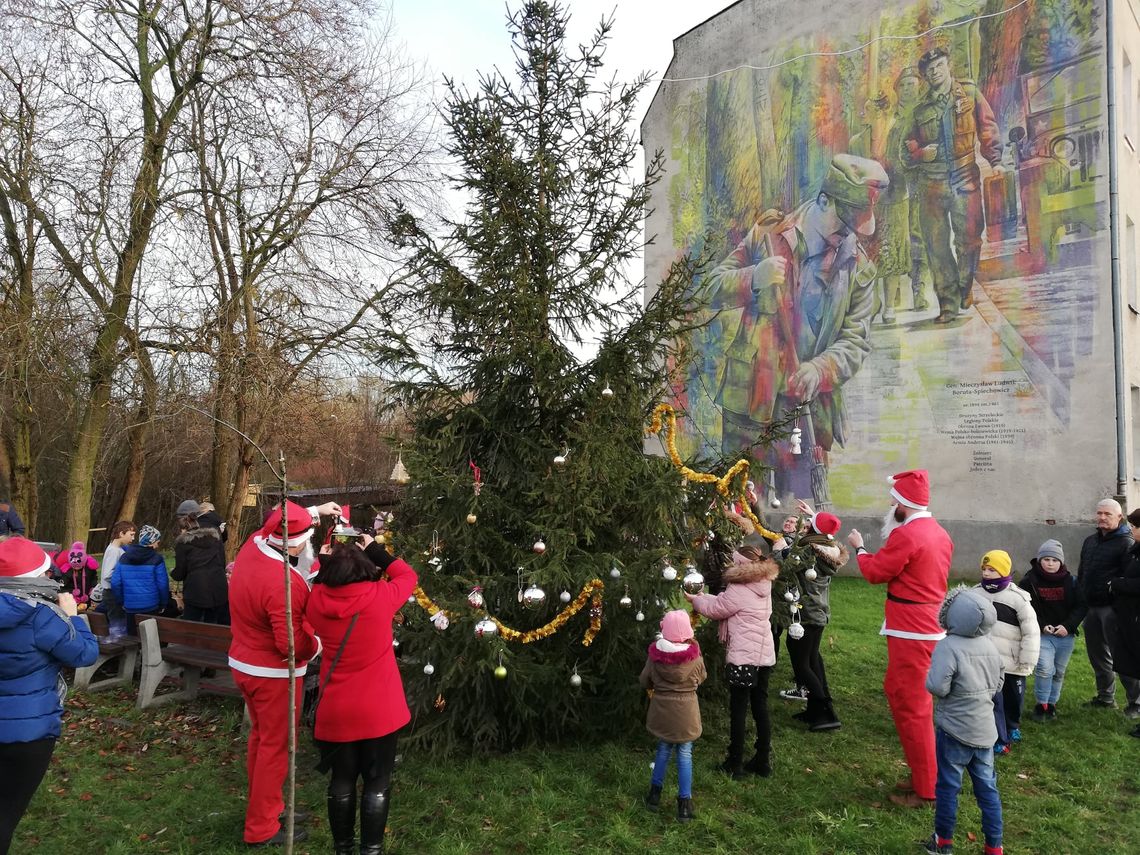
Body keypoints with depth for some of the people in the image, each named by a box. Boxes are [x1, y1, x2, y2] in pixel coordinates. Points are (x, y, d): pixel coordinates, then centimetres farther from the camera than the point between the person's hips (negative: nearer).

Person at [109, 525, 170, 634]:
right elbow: (162, 584, -9)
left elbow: (115, 583, 2)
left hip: (130, 607, 3)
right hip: (151, 608, -3)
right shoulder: (156, 558, -8)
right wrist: (163, 604, 3)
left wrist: (122, 601, 13)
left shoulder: (124, 557, 4)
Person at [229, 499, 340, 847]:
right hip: (273, 673, -9)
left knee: (260, 737, 22)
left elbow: (276, 523, 16)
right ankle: (262, 828, 20)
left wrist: (314, 511, 14)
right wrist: (317, 646, -9)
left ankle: (265, 807, 38)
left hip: (243, 663, 9)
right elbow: (292, 644, -28)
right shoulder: (283, 583, -33)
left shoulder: (253, 544, -8)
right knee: (276, 747, 7)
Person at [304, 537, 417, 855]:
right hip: (378, 711, -3)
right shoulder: (380, 596, -17)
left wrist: (325, 563, 9)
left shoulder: (317, 601, -10)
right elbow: (408, 576, 2)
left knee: (342, 781, 19)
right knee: (377, 783, 12)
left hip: (335, 712, 3)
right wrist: (376, 550, 8)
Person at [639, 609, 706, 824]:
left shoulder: (655, 655, -13)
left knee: (663, 750, 20)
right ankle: (684, 804, 12)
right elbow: (701, 678, 6)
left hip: (662, 712, 2)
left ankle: (655, 793, 30)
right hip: (686, 713, -2)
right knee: (685, 755, 8)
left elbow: (644, 682, 0)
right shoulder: (694, 656, -15)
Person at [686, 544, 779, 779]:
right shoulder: (762, 586, 8)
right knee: (760, 709, 14)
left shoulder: (738, 591, -16)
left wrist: (695, 600, 12)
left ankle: (735, 764, 12)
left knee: (738, 711, 3)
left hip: (743, 658, -8)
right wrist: (703, 597, 15)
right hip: (764, 656, 8)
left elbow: (715, 609, -3)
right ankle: (763, 762, 21)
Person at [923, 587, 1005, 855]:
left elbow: (937, 687, -26)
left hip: (954, 730, -6)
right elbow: (997, 686, 12)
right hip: (985, 730, 6)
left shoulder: (948, 646, -21)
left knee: (948, 786, 7)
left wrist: (930, 675, -7)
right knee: (987, 788, 14)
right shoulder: (990, 646, 3)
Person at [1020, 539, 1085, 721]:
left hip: (1066, 635, 3)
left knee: (1059, 672, 14)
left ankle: (1052, 704, 31)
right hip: (1041, 634, -3)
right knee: (1044, 669, -16)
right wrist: (1041, 626, -16)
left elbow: (1081, 606, 2)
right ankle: (1041, 705, 1)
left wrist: (1068, 626, -10)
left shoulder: (1070, 581, -1)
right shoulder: (1030, 581, -9)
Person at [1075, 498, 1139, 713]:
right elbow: (1081, 573, 21)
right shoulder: (1090, 541, 15)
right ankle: (1105, 697, 29)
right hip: (1091, 608, 8)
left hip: (1113, 609, -8)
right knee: (1097, 655, 16)